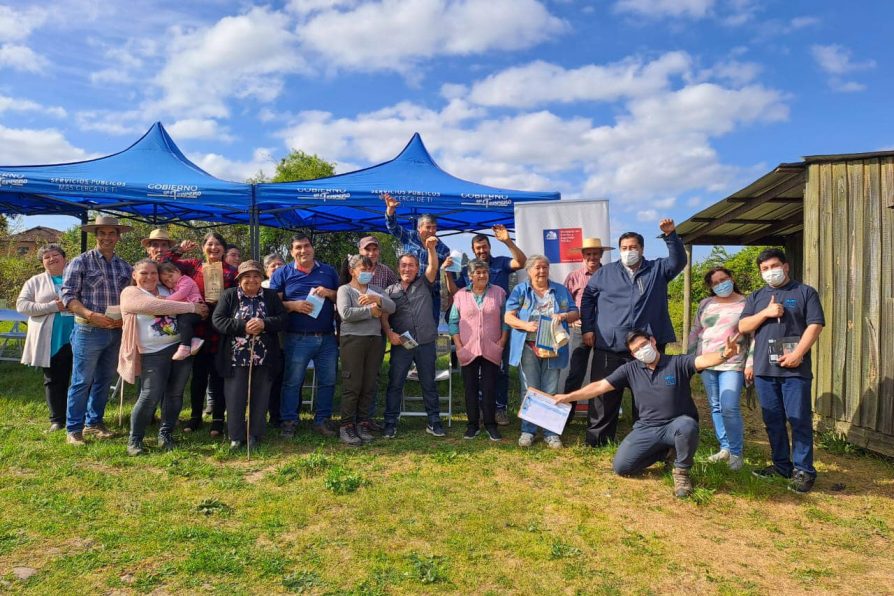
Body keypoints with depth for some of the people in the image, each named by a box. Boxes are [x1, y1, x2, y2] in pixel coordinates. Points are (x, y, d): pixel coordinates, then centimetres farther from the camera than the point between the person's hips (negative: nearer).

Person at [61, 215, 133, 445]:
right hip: (88, 330, -5)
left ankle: (94, 423, 27)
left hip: (116, 332, 5)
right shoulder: (81, 262, -5)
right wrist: (92, 315, -22)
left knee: (104, 380, 14)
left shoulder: (124, 267, 10)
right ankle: (74, 429, 10)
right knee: (81, 381, 0)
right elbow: (68, 296, -9)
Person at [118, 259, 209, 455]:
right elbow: (156, 306, -18)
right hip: (153, 353, -5)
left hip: (181, 347, 5)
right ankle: (134, 439, 10)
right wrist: (191, 307, -18)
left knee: (175, 394, 7)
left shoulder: (166, 289, 15)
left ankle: (166, 434, 21)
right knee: (150, 397, -8)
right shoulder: (130, 293, -2)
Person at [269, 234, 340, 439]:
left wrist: (329, 293, -7)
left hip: (327, 337, 3)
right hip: (297, 338, -3)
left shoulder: (329, 271, 12)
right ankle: (288, 421, 13)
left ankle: (322, 421, 19)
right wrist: (293, 305, -16)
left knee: (327, 381, 8)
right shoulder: (282, 273, 5)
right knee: (292, 382, 2)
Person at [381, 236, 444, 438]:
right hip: (401, 344, 0)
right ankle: (390, 423, 13)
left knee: (429, 384, 8)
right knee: (395, 384, 3)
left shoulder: (424, 284, 9)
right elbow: (384, 315, 2)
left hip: (426, 343, 0)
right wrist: (389, 332, -13)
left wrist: (431, 248, -21)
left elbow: (433, 266, -6)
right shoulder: (391, 291, 8)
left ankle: (434, 422, 17)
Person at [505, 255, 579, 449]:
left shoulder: (560, 290, 12)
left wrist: (564, 316, -11)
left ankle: (550, 432, 12)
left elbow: (576, 313, 11)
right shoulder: (520, 290, 6)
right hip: (528, 347, -2)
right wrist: (526, 325, -19)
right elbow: (508, 317, 0)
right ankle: (528, 431, 11)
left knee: (551, 392, 4)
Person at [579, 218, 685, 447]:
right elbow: (587, 298, 11)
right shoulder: (605, 272, 11)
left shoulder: (657, 269, 12)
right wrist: (587, 328, 3)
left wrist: (671, 236, -18)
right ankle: (597, 437, 14)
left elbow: (678, 261, -4)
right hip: (609, 345, 0)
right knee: (604, 393, 5)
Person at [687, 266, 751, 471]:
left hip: (733, 365, -4)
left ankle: (736, 452, 2)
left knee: (729, 408, -13)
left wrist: (750, 364, -10)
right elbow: (695, 332, 14)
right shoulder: (705, 304, 10)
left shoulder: (745, 304, -1)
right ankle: (725, 448, 20)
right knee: (715, 407, 9)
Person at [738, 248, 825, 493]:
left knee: (799, 420, -2)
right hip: (764, 368, 4)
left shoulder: (805, 292, 4)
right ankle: (781, 465, 20)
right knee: (773, 420, 9)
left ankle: (803, 470, 6)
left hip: (794, 369, -4)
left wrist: (797, 354, -16)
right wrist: (766, 313, -9)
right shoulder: (756, 297, 16)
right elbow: (742, 327, 7)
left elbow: (815, 325, -6)